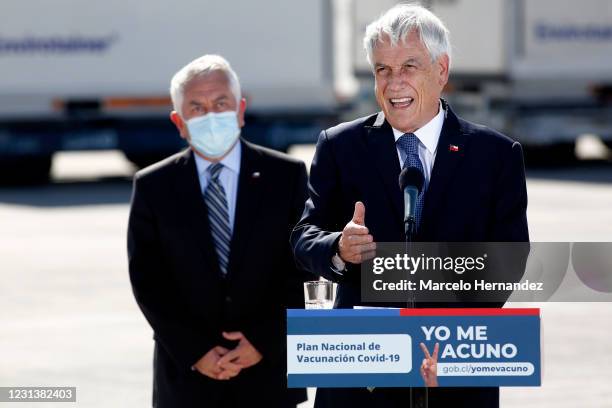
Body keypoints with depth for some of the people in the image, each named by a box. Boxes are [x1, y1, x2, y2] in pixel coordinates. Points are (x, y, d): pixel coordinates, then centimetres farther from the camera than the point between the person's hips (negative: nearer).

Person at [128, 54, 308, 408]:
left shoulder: (286, 176, 4)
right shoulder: (153, 188, 5)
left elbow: (301, 271, 1)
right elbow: (148, 283, 1)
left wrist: (263, 341, -9)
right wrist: (195, 352, -8)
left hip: (267, 378, 0)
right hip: (187, 379, 0)